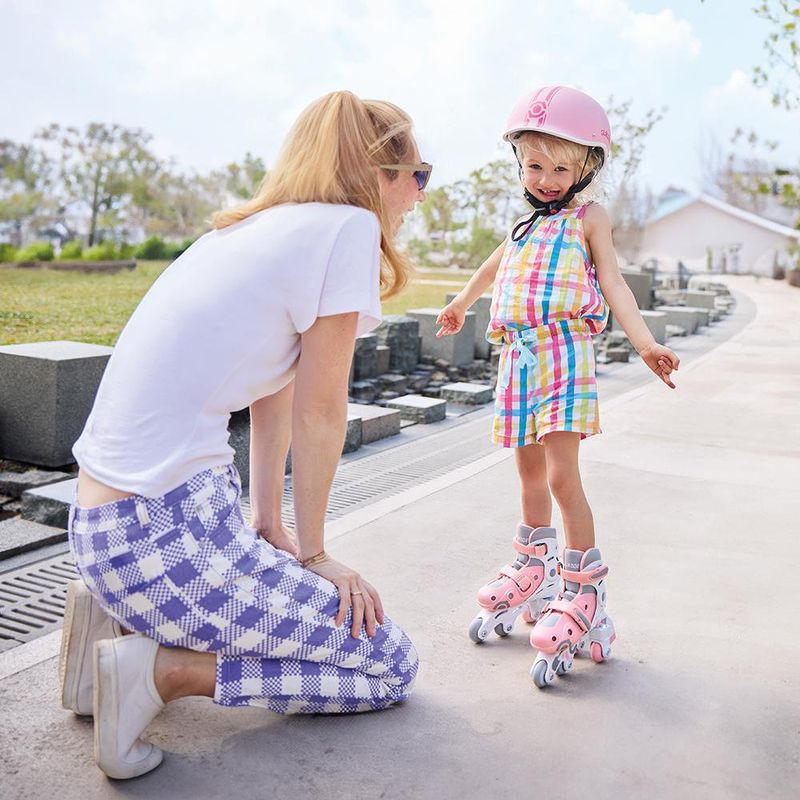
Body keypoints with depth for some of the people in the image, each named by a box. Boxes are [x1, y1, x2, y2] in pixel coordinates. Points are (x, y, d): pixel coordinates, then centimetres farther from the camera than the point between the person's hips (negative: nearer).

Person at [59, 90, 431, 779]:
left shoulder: (256, 228, 16)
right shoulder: (347, 226, -10)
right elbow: (318, 413, -9)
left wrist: (272, 531, 18)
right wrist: (311, 553, 2)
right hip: (163, 536, -9)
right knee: (394, 666, 3)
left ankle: (121, 616, 16)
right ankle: (160, 669, -5)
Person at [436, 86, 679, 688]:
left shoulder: (589, 217, 4)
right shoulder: (526, 225, 20)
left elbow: (613, 283, -5)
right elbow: (495, 265, 38)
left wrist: (645, 343, -20)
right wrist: (461, 305, 52)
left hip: (566, 353, -6)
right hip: (519, 358, 6)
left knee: (562, 477, -14)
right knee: (531, 474, 13)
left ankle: (584, 596, -5)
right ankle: (534, 573, 30)